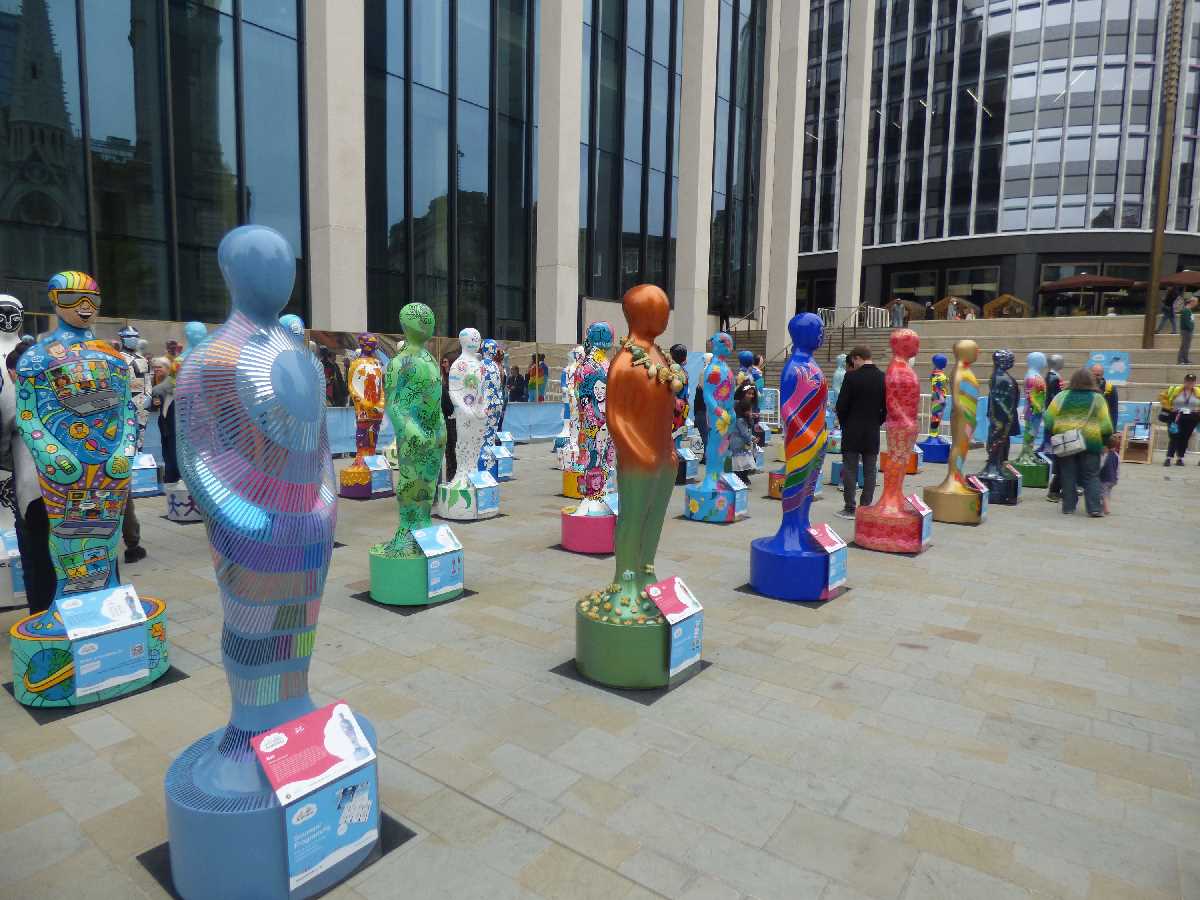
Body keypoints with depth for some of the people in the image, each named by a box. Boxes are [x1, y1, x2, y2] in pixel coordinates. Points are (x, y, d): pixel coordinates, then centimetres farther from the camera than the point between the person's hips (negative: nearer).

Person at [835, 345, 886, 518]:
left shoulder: (852, 377, -11)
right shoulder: (884, 378, 2)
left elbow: (841, 405, -9)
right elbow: (888, 407, 3)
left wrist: (844, 424, 6)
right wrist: (877, 423, 14)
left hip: (852, 431, -4)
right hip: (873, 432, 4)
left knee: (850, 470, 2)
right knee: (870, 471, 7)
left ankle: (849, 508, 3)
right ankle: (866, 507, 10)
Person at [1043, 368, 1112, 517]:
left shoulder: (1062, 396, -1)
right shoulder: (1097, 398, -1)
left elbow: (1049, 419, -3)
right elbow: (1105, 425, -2)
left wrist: (1052, 435, 8)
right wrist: (1106, 441, 11)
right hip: (1090, 442, -1)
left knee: (1068, 476, 8)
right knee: (1092, 476, 7)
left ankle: (1068, 507, 12)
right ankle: (1095, 508, 4)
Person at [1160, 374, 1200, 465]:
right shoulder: (1174, 390, -4)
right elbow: (1163, 397, 3)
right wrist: (1168, 407, -4)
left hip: (1191, 419, 2)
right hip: (1176, 417, -2)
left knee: (1185, 439, 6)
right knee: (1174, 438, -8)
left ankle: (1180, 458, 16)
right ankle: (1168, 458, -7)